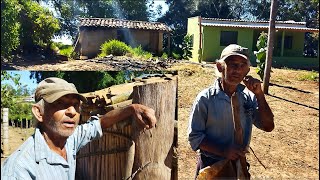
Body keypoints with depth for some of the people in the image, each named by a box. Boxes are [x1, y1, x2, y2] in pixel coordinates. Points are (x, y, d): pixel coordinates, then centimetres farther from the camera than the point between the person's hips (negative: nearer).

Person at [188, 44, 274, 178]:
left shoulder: (249, 97, -3)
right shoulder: (205, 99, -16)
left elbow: (268, 126, -8)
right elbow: (195, 137, -14)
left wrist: (259, 94, -16)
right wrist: (223, 151, -25)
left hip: (239, 164, 4)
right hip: (210, 166, -3)